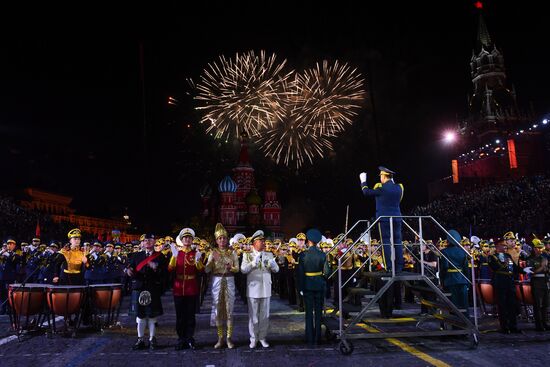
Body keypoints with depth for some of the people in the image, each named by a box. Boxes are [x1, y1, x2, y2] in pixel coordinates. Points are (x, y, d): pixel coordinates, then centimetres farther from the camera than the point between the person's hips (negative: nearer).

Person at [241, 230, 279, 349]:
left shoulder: (269, 255, 8)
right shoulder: (247, 255, 0)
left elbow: (276, 269, 1)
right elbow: (243, 270, -12)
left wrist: (272, 264, -19)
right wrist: (254, 262, -24)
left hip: (266, 289, 3)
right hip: (253, 289, -3)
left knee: (265, 315, 9)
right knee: (253, 315, 6)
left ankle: (262, 337, 22)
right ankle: (253, 338, 19)